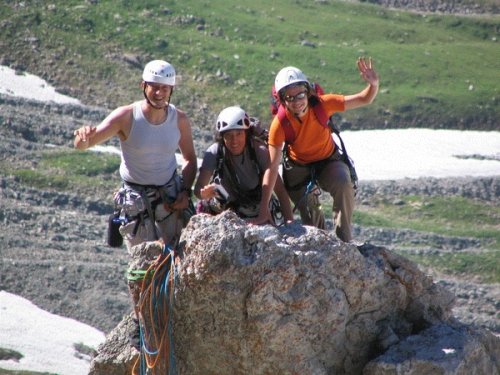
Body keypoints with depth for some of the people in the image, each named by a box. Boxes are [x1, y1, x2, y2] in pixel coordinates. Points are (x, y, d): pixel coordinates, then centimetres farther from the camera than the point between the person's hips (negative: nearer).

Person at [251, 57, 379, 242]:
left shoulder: (322, 104, -27)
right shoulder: (280, 123, -30)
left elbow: (364, 100, -21)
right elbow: (272, 167, -30)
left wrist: (373, 84, -46)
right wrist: (264, 210, -32)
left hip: (328, 160, 0)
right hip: (298, 167, 0)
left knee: (343, 184, -31)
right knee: (309, 217, -5)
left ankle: (344, 240, -15)